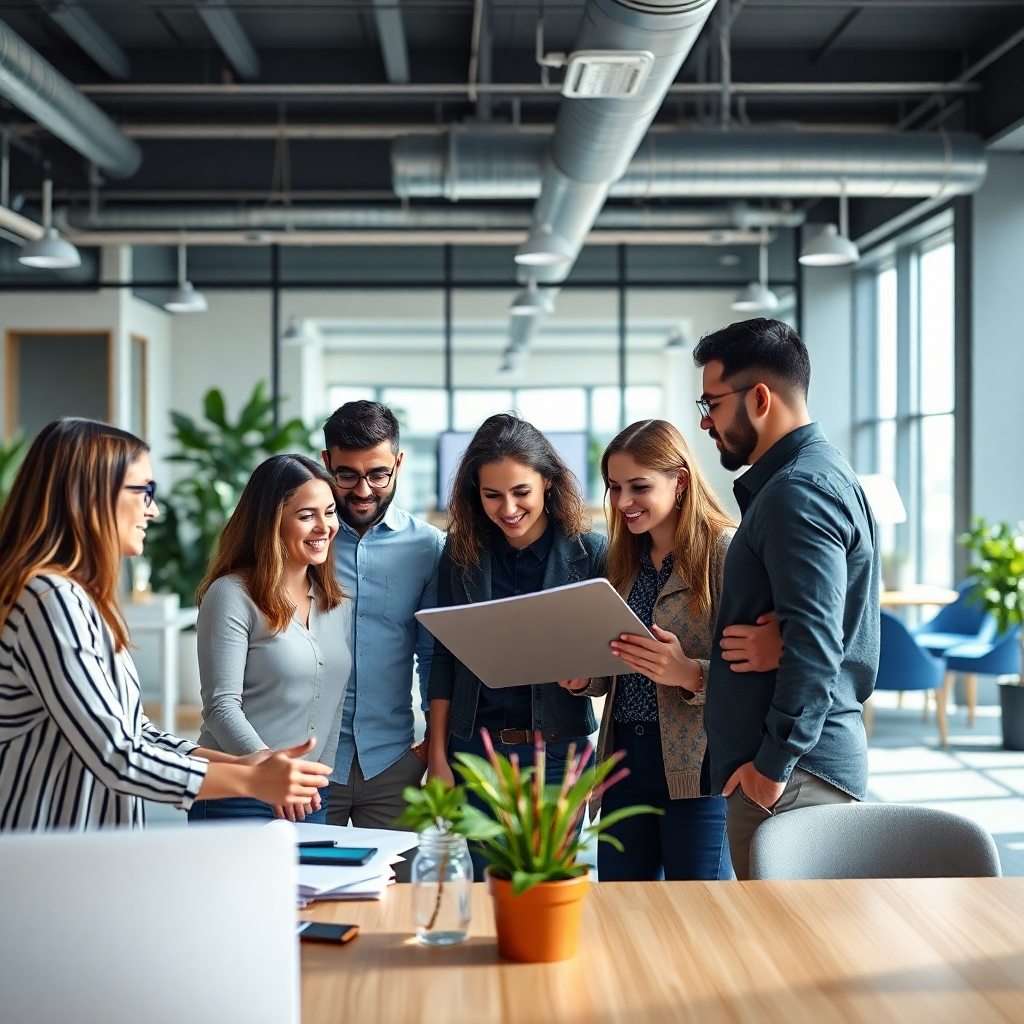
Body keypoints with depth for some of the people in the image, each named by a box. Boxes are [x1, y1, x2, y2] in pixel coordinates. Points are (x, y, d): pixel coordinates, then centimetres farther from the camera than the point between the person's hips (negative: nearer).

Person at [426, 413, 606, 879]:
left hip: (557, 750, -2)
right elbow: (444, 655, 6)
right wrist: (438, 756, 3)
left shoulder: (588, 552, -3)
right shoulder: (462, 551, 3)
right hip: (475, 748, 2)